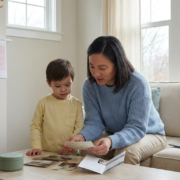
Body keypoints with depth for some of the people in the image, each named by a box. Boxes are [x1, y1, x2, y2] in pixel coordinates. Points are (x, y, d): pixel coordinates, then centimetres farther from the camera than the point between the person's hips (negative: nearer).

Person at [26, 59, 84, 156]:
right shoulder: (43, 102, 3)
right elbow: (35, 126, 6)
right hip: (46, 153, 0)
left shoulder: (76, 103, 4)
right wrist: (36, 146, -4)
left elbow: (79, 128, 3)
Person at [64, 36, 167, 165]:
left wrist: (111, 141, -51)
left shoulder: (138, 84, -28)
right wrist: (82, 136, -39)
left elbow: (136, 128, -31)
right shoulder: (89, 86, -13)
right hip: (113, 134, 4)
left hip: (149, 134, -3)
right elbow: (94, 122, -15)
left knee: (127, 152, -33)